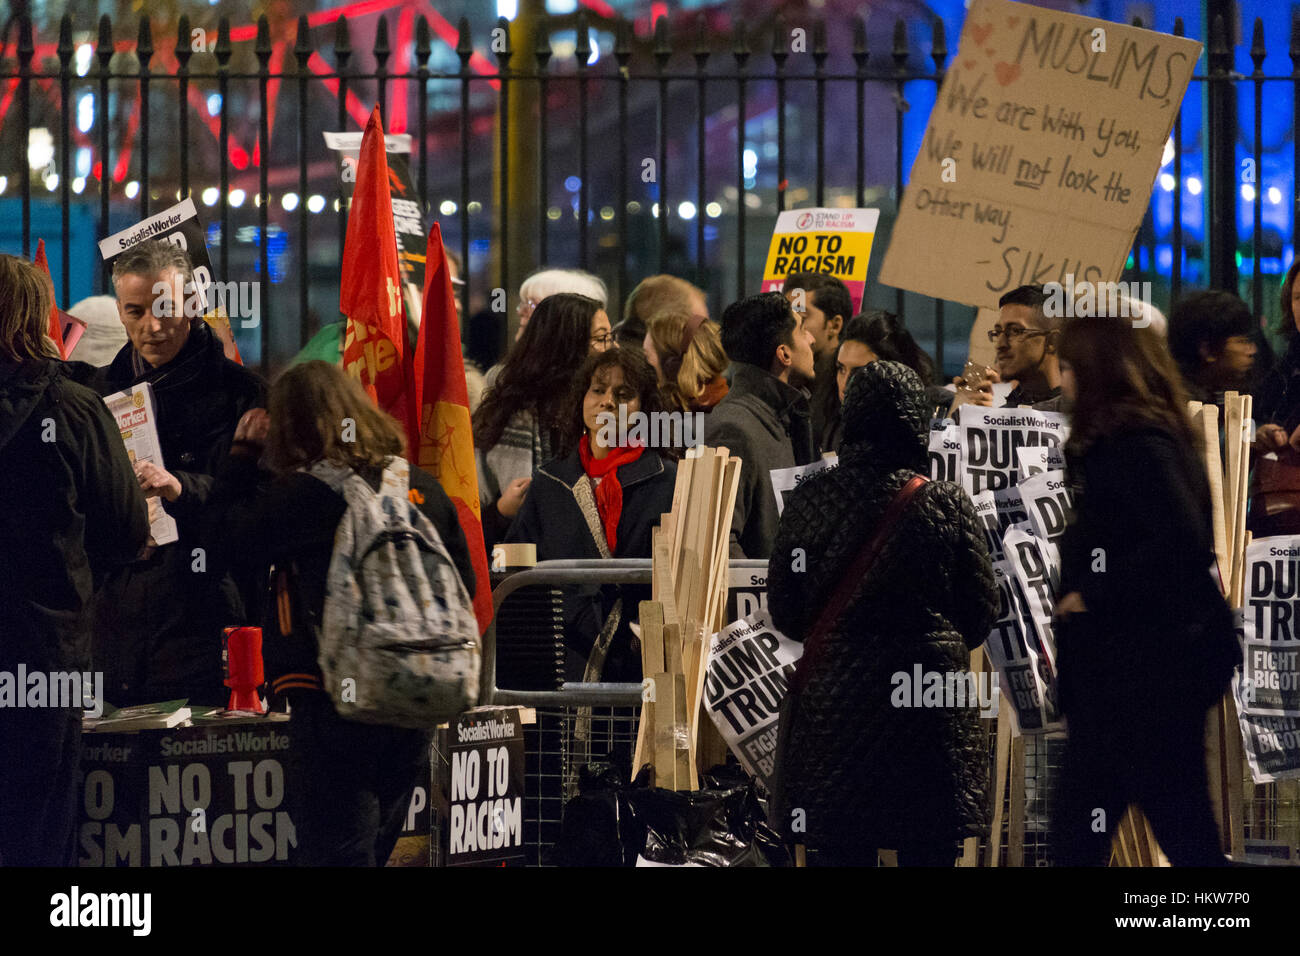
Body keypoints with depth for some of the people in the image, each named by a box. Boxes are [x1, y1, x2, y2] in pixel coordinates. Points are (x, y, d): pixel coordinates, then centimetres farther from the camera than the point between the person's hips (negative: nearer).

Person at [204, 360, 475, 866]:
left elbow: (225, 540, -7)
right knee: (376, 848, 18)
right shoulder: (423, 489, 8)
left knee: (335, 849, -3)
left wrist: (243, 453, 3)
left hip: (336, 704, -7)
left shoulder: (308, 495, -13)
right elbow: (462, 584, 14)